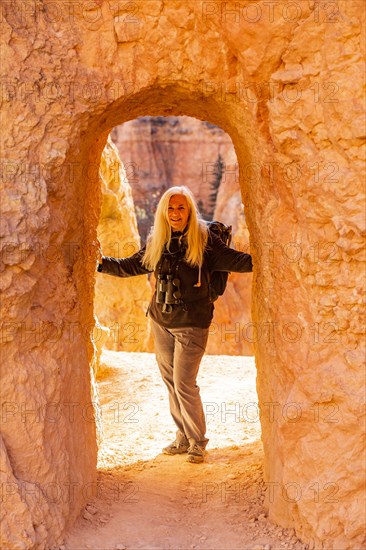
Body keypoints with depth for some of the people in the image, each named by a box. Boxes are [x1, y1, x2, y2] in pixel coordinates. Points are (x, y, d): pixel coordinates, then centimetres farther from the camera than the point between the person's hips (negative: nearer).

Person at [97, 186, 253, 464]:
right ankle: (184, 437, 26)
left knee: (184, 384, -6)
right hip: (161, 320, 5)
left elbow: (235, 261, -14)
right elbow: (130, 266, 16)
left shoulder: (204, 239, -8)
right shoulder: (157, 242, 7)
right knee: (170, 381, 11)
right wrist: (101, 262, 9)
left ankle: (197, 442, 12)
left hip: (191, 322, -5)